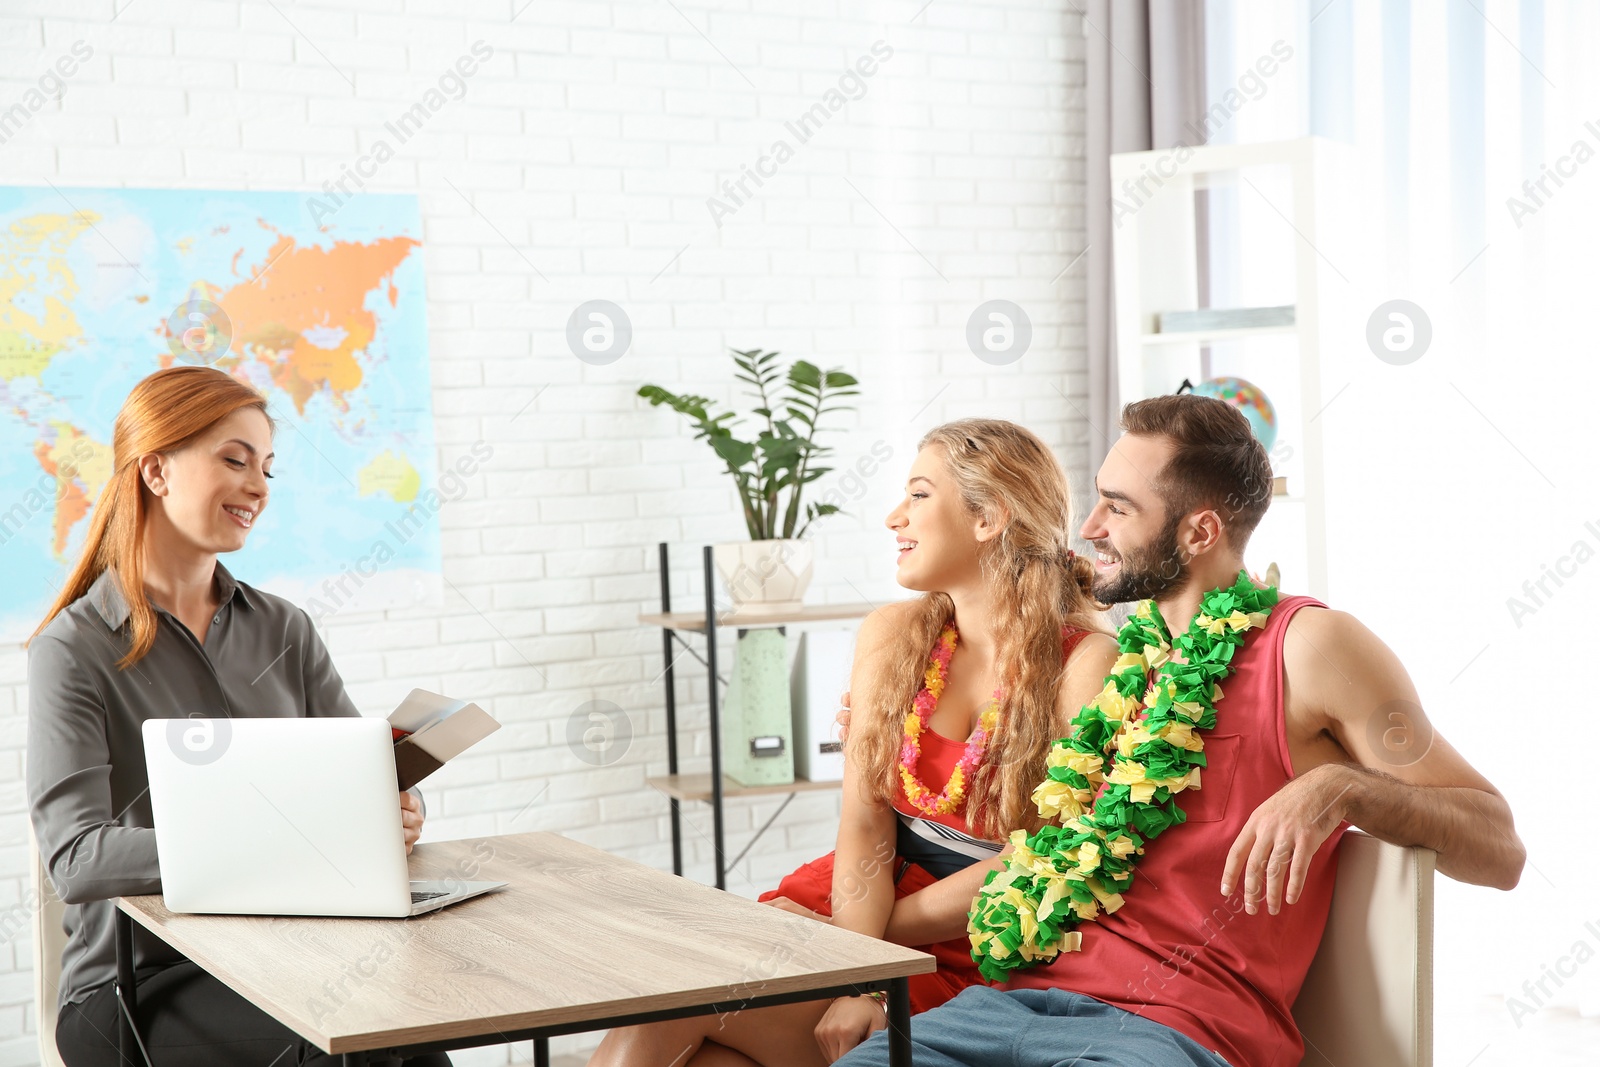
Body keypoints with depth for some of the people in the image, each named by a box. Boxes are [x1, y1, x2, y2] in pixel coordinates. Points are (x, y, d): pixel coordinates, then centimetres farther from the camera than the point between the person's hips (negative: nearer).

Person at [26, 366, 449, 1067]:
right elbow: (76, 858, -17)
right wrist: (260, 843, -30)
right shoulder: (73, 651, -5)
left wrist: (395, 813, -16)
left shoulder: (285, 631, 14)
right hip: (138, 979, -4)